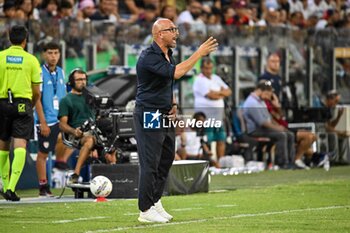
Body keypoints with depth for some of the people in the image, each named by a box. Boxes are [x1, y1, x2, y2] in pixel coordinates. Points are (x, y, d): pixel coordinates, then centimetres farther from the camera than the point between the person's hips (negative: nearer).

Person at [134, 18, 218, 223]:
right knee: (150, 164, -6)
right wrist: (200, 53, -28)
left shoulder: (168, 54, 12)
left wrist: (173, 103, 8)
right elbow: (176, 73, -32)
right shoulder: (149, 56, -19)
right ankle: (146, 210, -1)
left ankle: (155, 202, 24)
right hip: (149, 116, -9)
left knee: (167, 159, 13)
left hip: (165, 115, 9)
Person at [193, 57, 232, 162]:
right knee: (207, 142, -11)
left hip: (219, 115, 8)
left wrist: (218, 93, -6)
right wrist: (222, 93, 0)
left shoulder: (216, 78, 18)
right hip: (206, 116, -8)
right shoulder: (199, 80, -7)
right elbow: (211, 95, -17)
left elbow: (229, 91, 13)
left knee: (221, 140, 8)